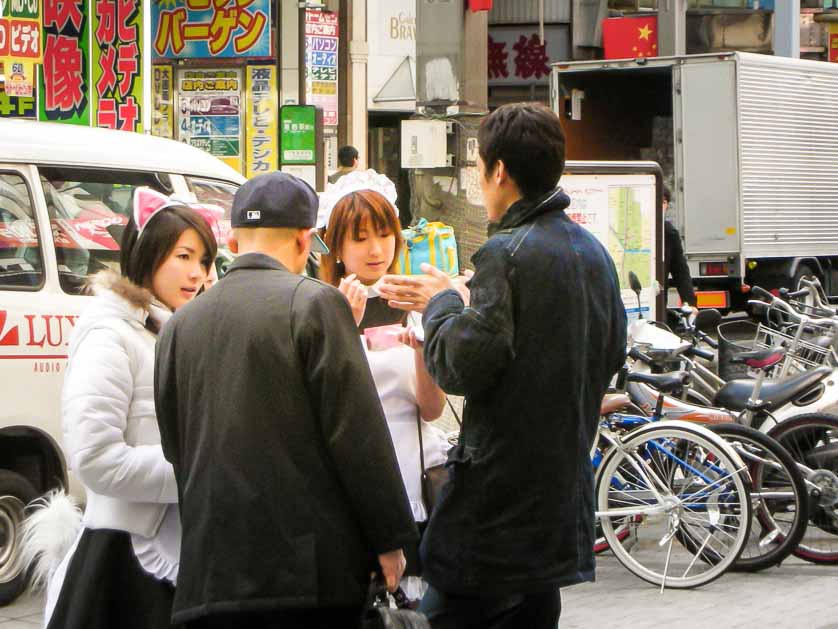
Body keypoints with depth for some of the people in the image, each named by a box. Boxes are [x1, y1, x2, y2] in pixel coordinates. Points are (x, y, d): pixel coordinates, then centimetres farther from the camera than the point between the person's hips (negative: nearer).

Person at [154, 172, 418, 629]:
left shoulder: (180, 325, 10)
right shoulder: (314, 304, -6)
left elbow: (174, 446, 15)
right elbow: (358, 433, -8)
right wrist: (390, 539, -2)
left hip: (209, 575, 5)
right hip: (312, 571, -4)